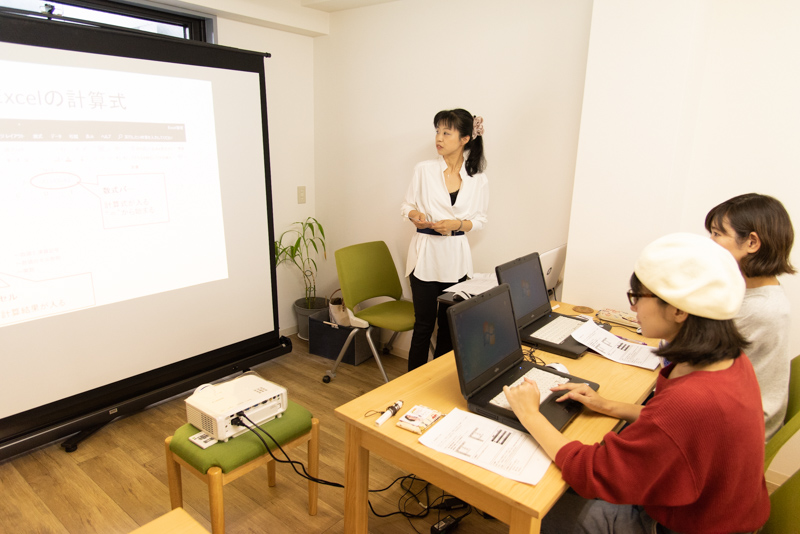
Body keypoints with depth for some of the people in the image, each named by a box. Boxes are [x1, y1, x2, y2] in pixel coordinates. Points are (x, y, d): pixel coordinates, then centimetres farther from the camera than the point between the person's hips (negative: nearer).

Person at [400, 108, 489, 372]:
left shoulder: (478, 179, -1)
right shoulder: (424, 170, -3)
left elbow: (480, 219, 5)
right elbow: (406, 205, 6)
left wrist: (457, 224, -14)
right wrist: (415, 215, -16)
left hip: (456, 259, 1)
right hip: (426, 255, -1)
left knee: (449, 325, 11)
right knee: (424, 324, 4)